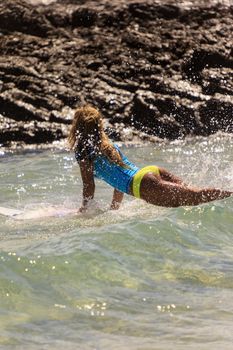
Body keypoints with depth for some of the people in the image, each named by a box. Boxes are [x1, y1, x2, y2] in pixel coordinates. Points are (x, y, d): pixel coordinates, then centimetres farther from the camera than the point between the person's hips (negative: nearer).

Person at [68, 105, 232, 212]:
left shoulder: (84, 155, 6)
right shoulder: (110, 145, 30)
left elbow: (89, 188, 6)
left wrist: (83, 210, 21)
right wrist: (114, 207, 42)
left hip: (141, 184, -8)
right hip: (153, 171, 8)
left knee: (195, 196, -20)